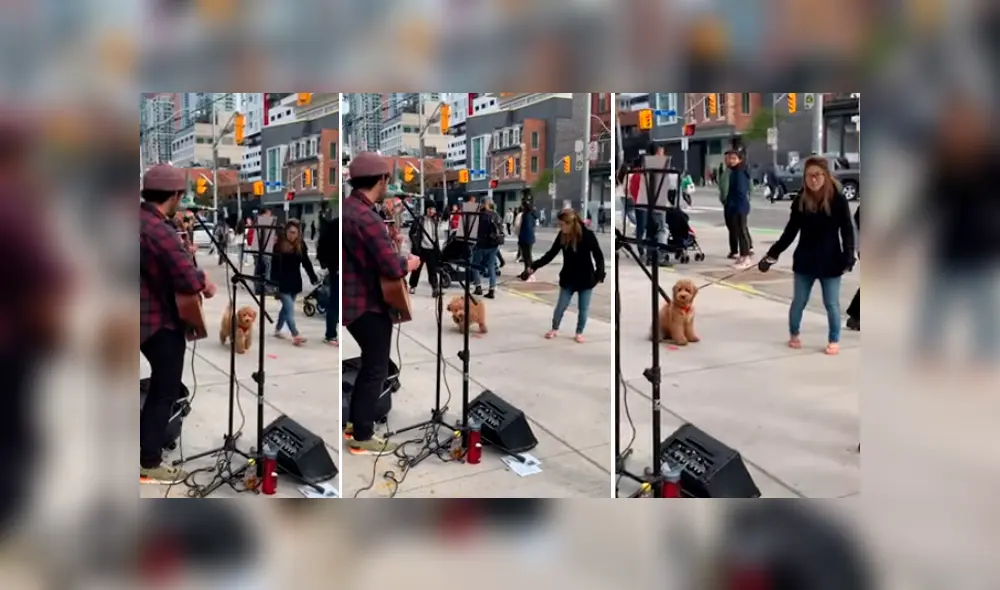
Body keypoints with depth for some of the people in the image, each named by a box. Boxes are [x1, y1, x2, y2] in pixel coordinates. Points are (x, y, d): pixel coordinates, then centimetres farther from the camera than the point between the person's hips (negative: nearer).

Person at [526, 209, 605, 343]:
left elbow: (598, 256, -13)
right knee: (560, 306, 12)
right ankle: (554, 329, 34)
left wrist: (599, 275, -21)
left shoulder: (588, 235, -19)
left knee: (583, 308, 10)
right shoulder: (562, 236, -8)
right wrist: (534, 266, -9)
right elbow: (551, 254, -3)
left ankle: (579, 332, 30)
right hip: (568, 278, 3)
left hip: (586, 279, -3)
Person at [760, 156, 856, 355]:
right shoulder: (800, 200, -3)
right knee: (798, 301, 14)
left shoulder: (838, 198, -11)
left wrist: (848, 257, -19)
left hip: (830, 261, -2)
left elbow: (847, 231, -9)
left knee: (831, 304, 8)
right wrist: (773, 254, -3)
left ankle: (834, 340, 25)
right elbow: (790, 231, 1)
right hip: (805, 260, 3)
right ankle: (793, 334, 34)